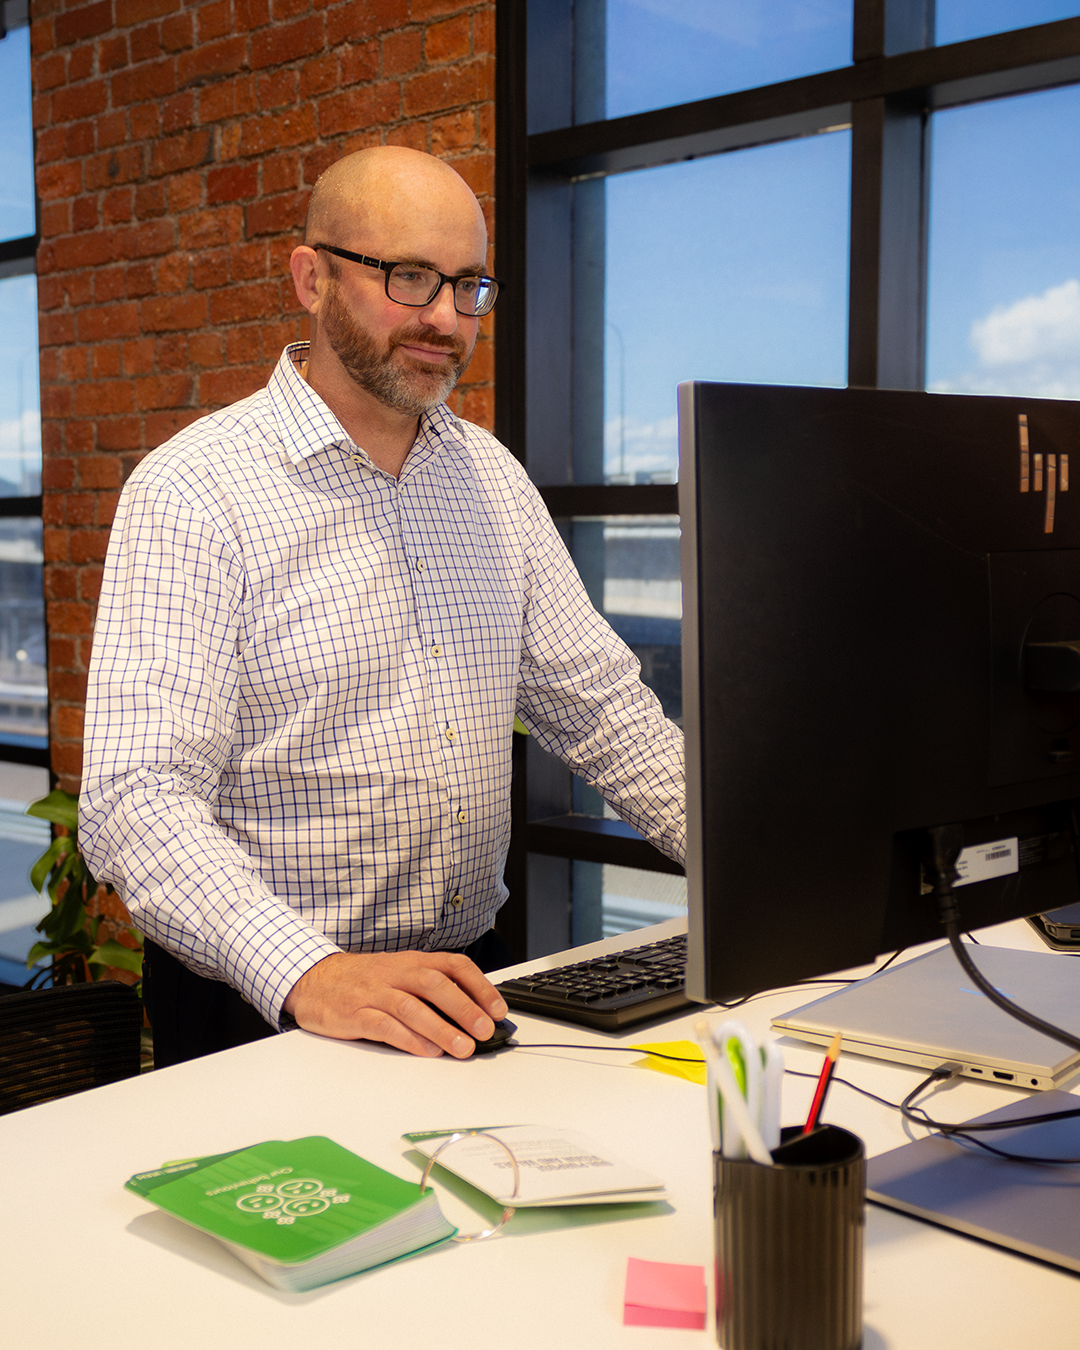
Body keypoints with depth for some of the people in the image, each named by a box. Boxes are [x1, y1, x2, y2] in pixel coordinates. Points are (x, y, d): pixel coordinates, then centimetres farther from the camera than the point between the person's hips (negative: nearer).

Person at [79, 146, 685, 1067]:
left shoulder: (491, 476, 12)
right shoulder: (192, 491, -9)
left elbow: (602, 707, 14)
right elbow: (137, 804, -17)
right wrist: (310, 975, -32)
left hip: (465, 986, 5)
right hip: (266, 1012, -4)